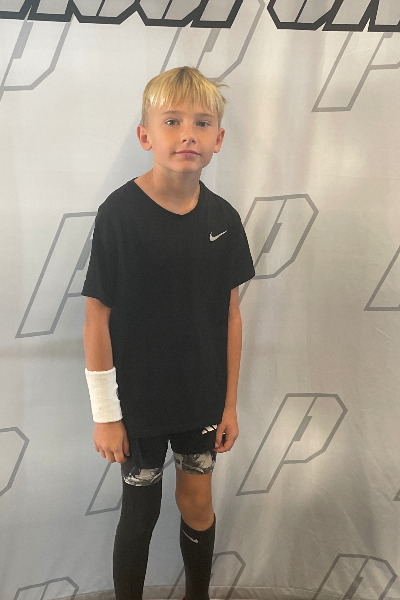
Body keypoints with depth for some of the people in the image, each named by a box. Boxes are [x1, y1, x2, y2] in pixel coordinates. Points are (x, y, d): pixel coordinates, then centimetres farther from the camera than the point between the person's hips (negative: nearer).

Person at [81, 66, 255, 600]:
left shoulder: (222, 217, -5)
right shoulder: (119, 214, -17)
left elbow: (231, 314, 1)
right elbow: (97, 318, -13)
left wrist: (230, 404, 4)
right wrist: (105, 415, -10)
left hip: (202, 398, 4)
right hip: (138, 401, -3)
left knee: (198, 503, 19)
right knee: (141, 512, 15)